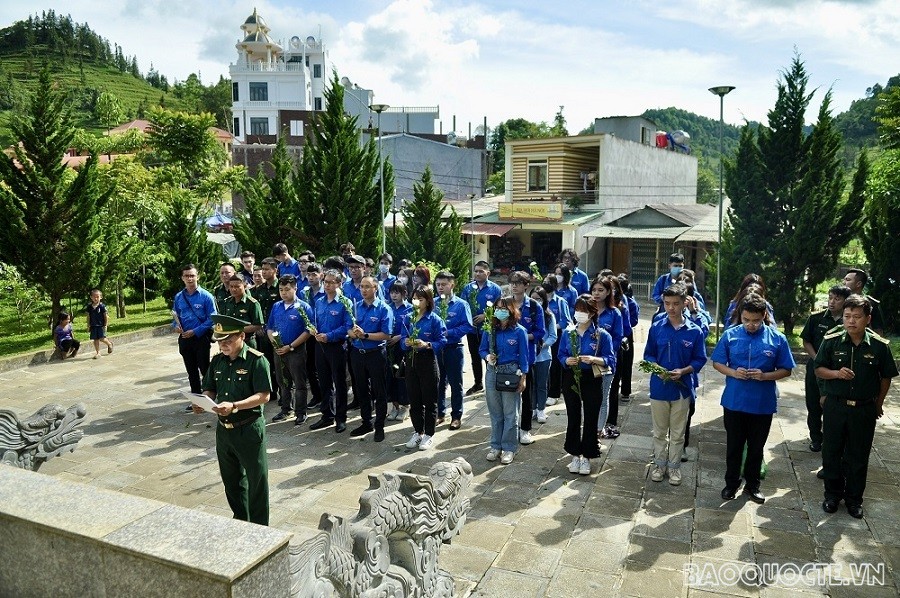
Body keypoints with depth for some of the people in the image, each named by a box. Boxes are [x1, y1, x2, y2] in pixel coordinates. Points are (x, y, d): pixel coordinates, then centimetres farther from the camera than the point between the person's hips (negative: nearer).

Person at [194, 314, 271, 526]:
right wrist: (203, 403, -8)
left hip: (249, 428, -7)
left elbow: (264, 396, -19)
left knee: (256, 480, 4)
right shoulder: (217, 361, 5)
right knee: (231, 479, 20)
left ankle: (259, 528, 19)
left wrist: (234, 406, -29)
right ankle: (240, 521, 39)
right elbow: (210, 389, 14)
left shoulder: (256, 360, -15)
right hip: (223, 429, 7)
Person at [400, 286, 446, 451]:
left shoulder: (434, 319, -8)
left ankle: (428, 434, 17)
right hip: (411, 361, 5)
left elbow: (441, 342, -10)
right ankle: (417, 432, 27)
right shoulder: (408, 318, 6)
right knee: (414, 398, 12)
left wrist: (426, 344, -25)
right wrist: (406, 342, -15)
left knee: (429, 399, 5)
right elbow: (402, 339, 7)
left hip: (428, 361, -5)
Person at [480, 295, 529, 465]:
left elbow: (523, 356, -5)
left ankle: (509, 448, 14)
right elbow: (482, 349, 10)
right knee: (495, 412, 12)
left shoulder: (519, 331, -8)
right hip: (492, 373, 4)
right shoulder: (489, 330, 2)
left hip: (511, 373, -4)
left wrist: (523, 378, -8)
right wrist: (487, 356, -13)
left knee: (510, 413, 4)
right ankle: (496, 446, 24)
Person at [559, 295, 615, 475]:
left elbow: (610, 360, -9)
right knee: (573, 418, 11)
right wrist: (567, 361, -17)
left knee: (590, 420, 6)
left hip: (592, 381, -3)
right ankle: (575, 455, 26)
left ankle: (587, 457, 21)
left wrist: (593, 359, -27)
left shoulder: (602, 335, -8)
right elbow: (561, 355, 6)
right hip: (571, 380, 3)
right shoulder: (567, 333, 1)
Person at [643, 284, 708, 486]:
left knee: (678, 432, 12)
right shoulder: (656, 328, -4)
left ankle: (674, 466, 28)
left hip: (682, 388, -1)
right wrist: (657, 368, -16)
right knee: (659, 431, 14)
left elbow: (700, 359, -2)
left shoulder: (694, 331, -7)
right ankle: (659, 463, 30)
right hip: (659, 386, 1)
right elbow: (648, 354, 4)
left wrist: (683, 371, -18)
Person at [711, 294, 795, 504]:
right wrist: (733, 373, -17)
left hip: (763, 404, 0)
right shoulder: (730, 335, -5)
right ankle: (732, 483, 30)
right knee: (734, 445, 13)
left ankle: (752, 485, 33)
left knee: (756, 447, 15)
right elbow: (717, 363, 3)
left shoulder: (777, 339, -6)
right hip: (734, 401, 0)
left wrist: (765, 376, -19)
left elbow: (786, 370, 0)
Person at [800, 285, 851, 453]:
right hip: (815, 369, 1)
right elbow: (806, 342, 4)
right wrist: (817, 359, -9)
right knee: (814, 406, 10)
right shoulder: (816, 318, -2)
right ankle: (815, 438, 27)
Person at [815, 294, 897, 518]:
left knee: (859, 456, 11)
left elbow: (886, 377, 5)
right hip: (835, 406, 0)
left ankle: (854, 499, 28)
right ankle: (833, 494, 27)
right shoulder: (831, 341, -7)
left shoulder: (879, 346, -7)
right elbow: (819, 369, 1)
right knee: (831, 453, 10)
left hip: (864, 409, 0)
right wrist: (836, 373, -19)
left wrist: (879, 403, 10)